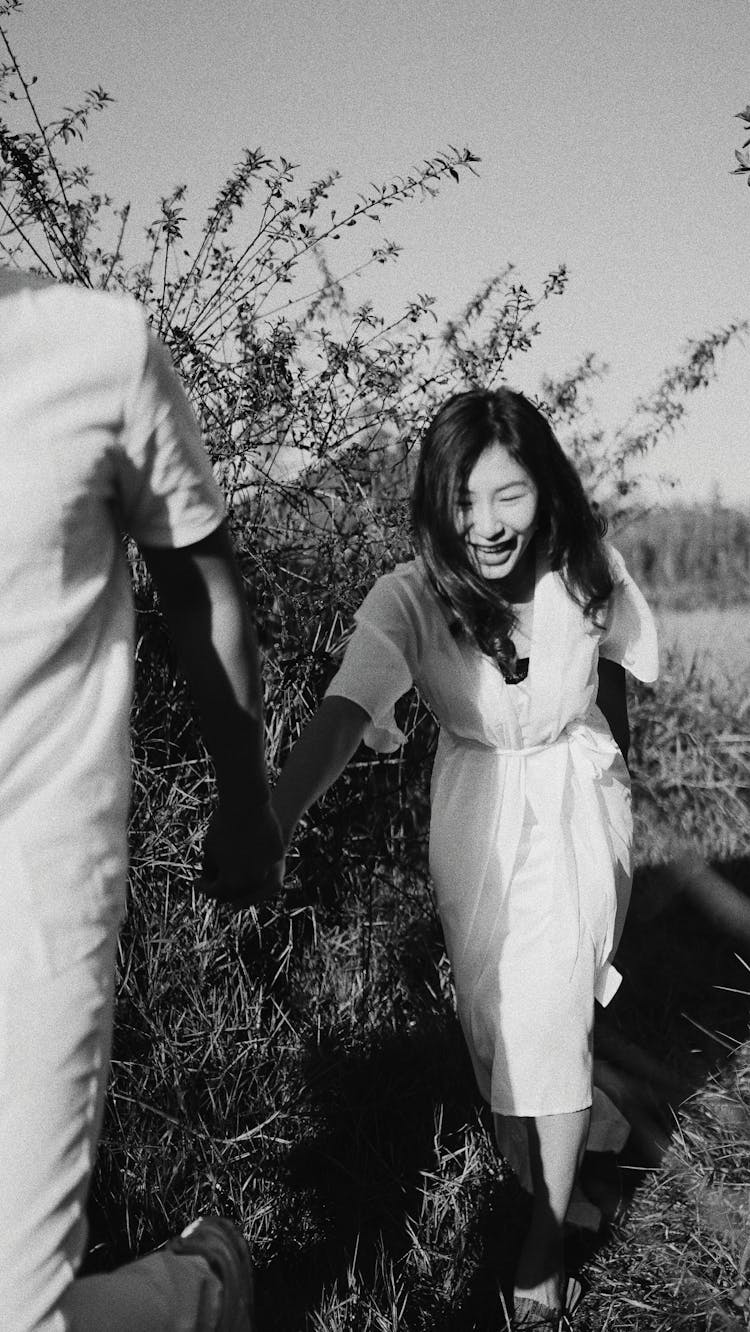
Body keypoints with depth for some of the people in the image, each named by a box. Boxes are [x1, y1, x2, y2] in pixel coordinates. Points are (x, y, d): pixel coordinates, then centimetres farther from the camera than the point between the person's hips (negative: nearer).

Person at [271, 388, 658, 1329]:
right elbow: (341, 715, -38)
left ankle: (545, 1246, 14)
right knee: (491, 1023, 11)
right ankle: (523, 1190, 39)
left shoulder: (589, 577, -17)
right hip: (474, 823, 1)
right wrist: (268, 824, -54)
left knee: (553, 1025, -5)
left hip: (574, 817, 0)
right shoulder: (410, 599, -24)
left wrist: (613, 801, 12)